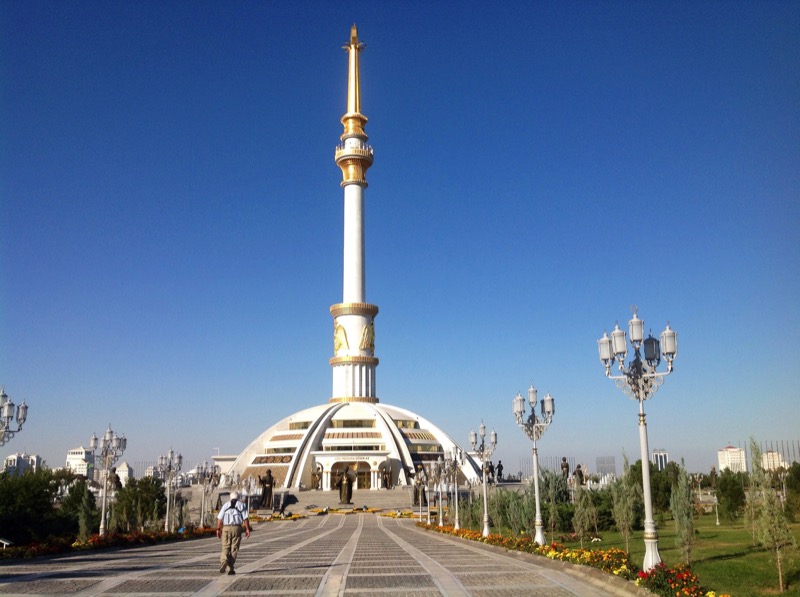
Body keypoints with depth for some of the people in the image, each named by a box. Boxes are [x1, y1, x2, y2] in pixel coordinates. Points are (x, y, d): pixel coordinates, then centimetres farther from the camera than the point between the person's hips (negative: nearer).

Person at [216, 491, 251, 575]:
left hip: (226, 528, 1)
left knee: (225, 548, 7)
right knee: (234, 549, 6)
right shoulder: (242, 505, 7)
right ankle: (230, 568, 2)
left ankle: (224, 561, -21)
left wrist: (218, 529, 4)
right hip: (237, 528, -1)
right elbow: (245, 518, -2)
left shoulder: (225, 505, 10)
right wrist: (247, 529, 0)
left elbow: (219, 518, 2)